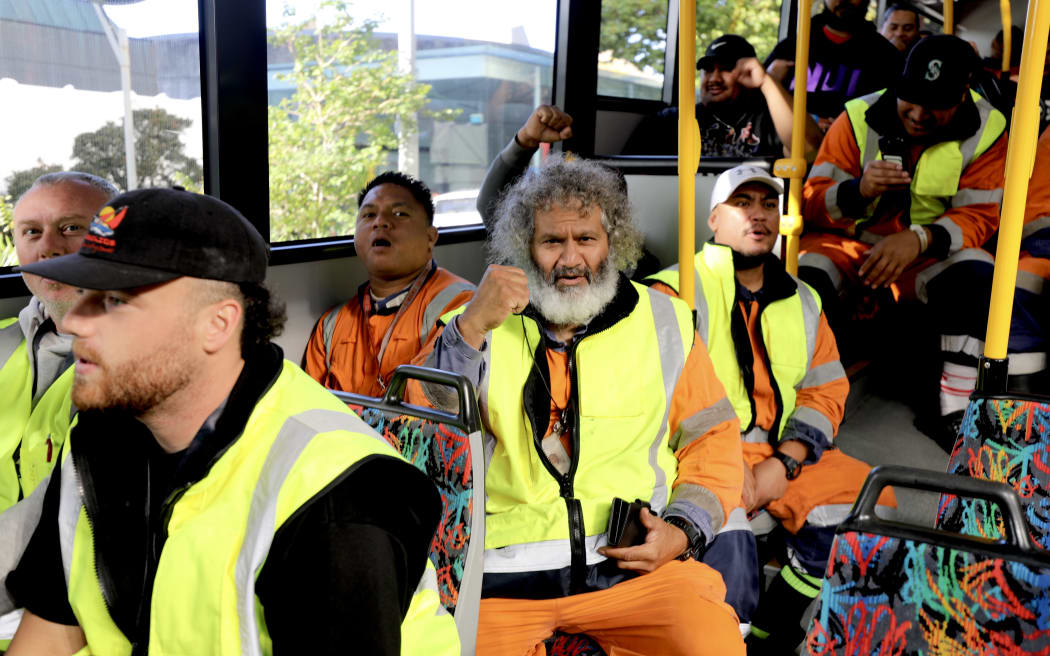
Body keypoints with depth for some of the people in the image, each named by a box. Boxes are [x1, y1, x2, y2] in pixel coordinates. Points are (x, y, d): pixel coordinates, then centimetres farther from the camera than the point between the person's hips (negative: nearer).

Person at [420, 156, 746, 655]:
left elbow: (713, 441, 14)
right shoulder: (480, 324, 8)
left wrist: (683, 531, -3)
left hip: (633, 560, 1)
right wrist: (472, 326, -16)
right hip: (502, 566, 0)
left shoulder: (666, 323, 10)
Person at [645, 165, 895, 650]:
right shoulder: (674, 291, 0)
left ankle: (768, 631, 1)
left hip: (781, 452, 6)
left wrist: (784, 464, -6)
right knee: (725, 537, -33)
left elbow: (825, 392, 11)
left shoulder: (803, 301, 18)